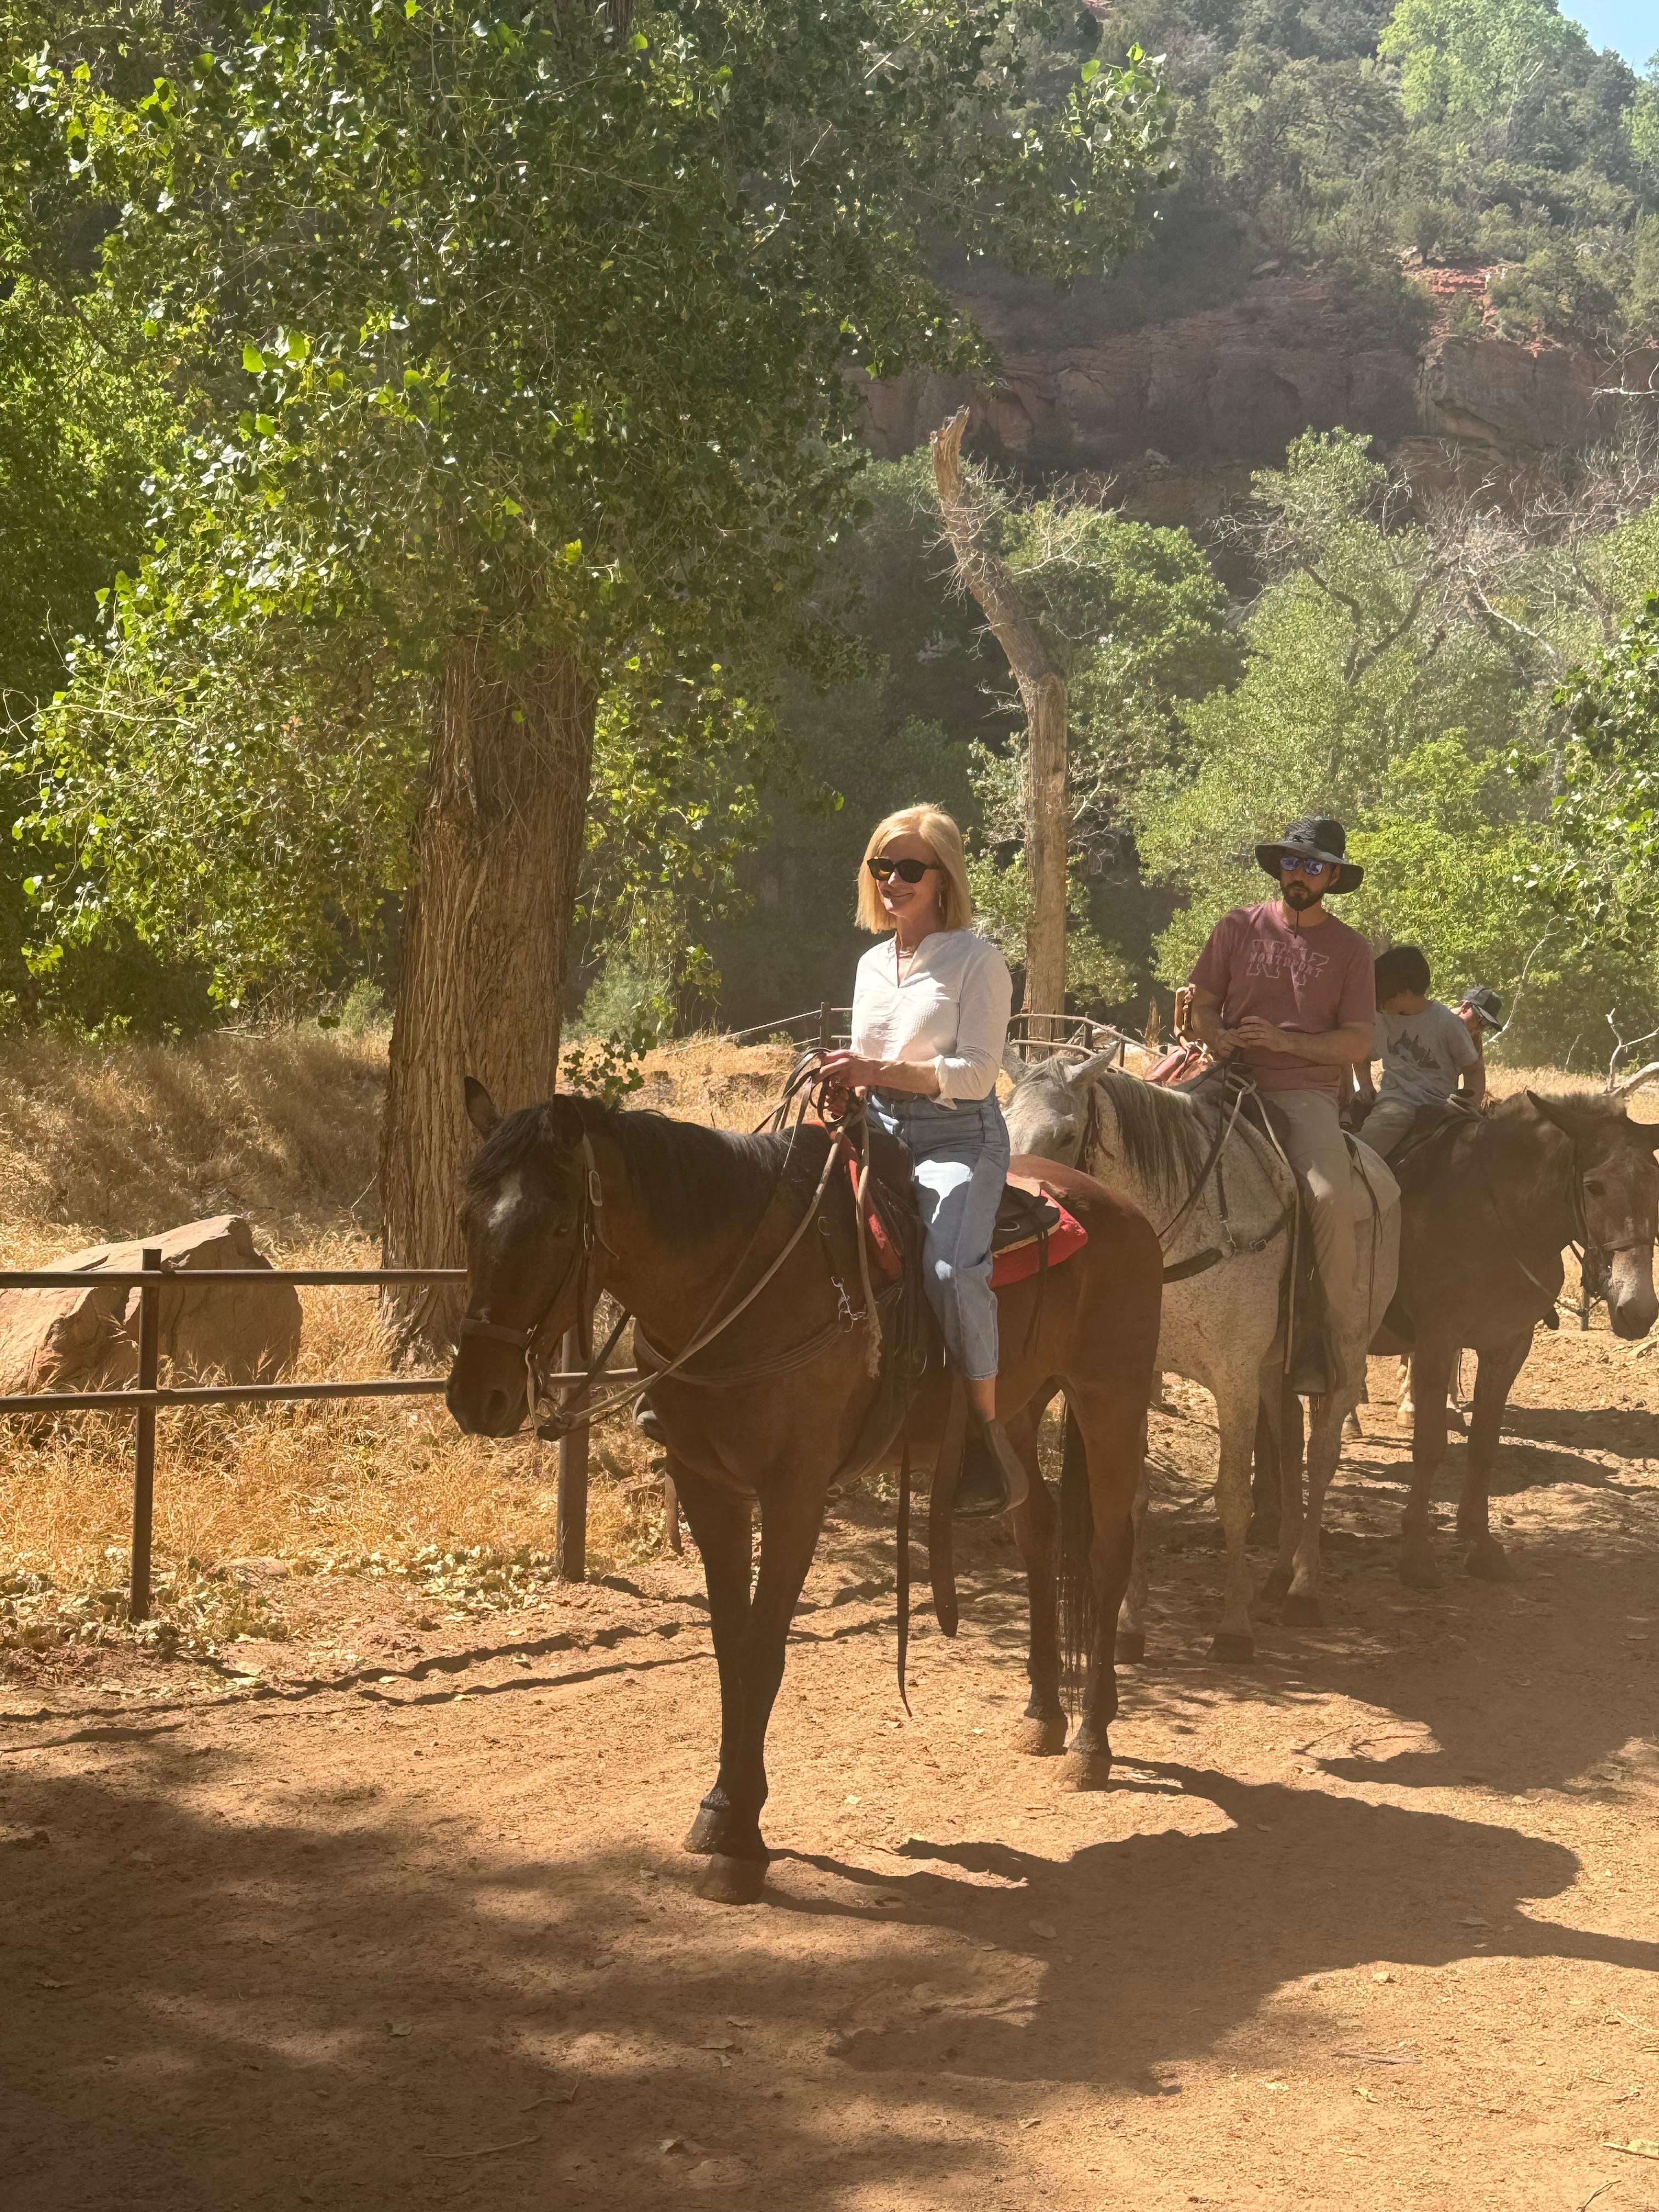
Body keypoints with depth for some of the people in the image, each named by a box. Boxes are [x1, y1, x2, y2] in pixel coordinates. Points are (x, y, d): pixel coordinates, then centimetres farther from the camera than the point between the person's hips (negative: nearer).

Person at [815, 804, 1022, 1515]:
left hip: (959, 1139, -7)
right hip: (881, 1135, 7)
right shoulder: (872, 964, 17)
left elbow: (977, 1072, -12)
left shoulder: (976, 960, -4)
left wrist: (880, 1072, -22)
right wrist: (843, 1083, 2)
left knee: (950, 1266, -33)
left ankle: (990, 1438, -20)